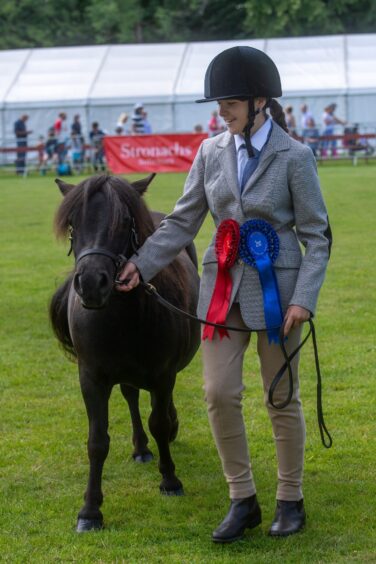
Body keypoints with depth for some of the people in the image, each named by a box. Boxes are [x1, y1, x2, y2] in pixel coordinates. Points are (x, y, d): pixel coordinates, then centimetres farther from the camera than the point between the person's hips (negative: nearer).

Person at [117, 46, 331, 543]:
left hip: (277, 286, -4)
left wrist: (304, 299, -16)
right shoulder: (212, 152, 3)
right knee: (219, 393, -2)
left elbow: (317, 237, -7)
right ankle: (242, 500, 13)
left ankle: (290, 500, 23)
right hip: (224, 287, 4)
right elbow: (183, 221, 7)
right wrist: (142, 263, -4)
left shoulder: (294, 157, -8)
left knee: (282, 397, 7)